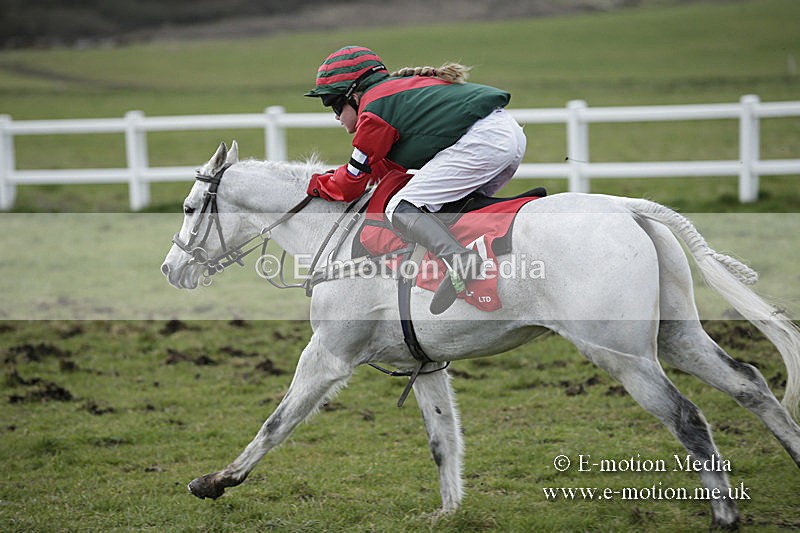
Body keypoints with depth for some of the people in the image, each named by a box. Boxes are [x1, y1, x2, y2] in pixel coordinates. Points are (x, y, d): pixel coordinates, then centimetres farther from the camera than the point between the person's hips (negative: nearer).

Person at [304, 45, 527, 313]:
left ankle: (459, 259, -33)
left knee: (400, 210, -11)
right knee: (456, 205, 29)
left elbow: (350, 186, 5)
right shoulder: (396, 89, 27)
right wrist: (336, 175, 31)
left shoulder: (373, 109, -1)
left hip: (481, 142, -10)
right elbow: (388, 166, 34)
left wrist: (316, 184, 23)